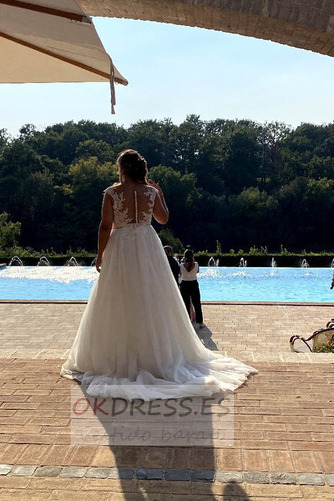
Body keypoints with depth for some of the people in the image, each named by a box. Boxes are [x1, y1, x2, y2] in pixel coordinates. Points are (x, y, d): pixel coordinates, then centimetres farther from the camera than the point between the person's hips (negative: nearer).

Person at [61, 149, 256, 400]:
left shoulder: (111, 193, -8)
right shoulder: (151, 191, -1)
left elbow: (106, 226, -10)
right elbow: (163, 218, 10)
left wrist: (100, 255, -1)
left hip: (120, 249, -2)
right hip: (147, 248, 3)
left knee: (119, 303, 7)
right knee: (152, 301, 13)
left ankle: (120, 357, 12)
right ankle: (157, 353, 22)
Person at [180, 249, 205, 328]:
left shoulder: (182, 265, -14)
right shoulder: (196, 264, -11)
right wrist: (193, 261, 10)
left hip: (184, 285, -1)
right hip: (194, 284, 1)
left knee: (186, 305, 9)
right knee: (197, 304, 13)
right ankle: (200, 323, 19)